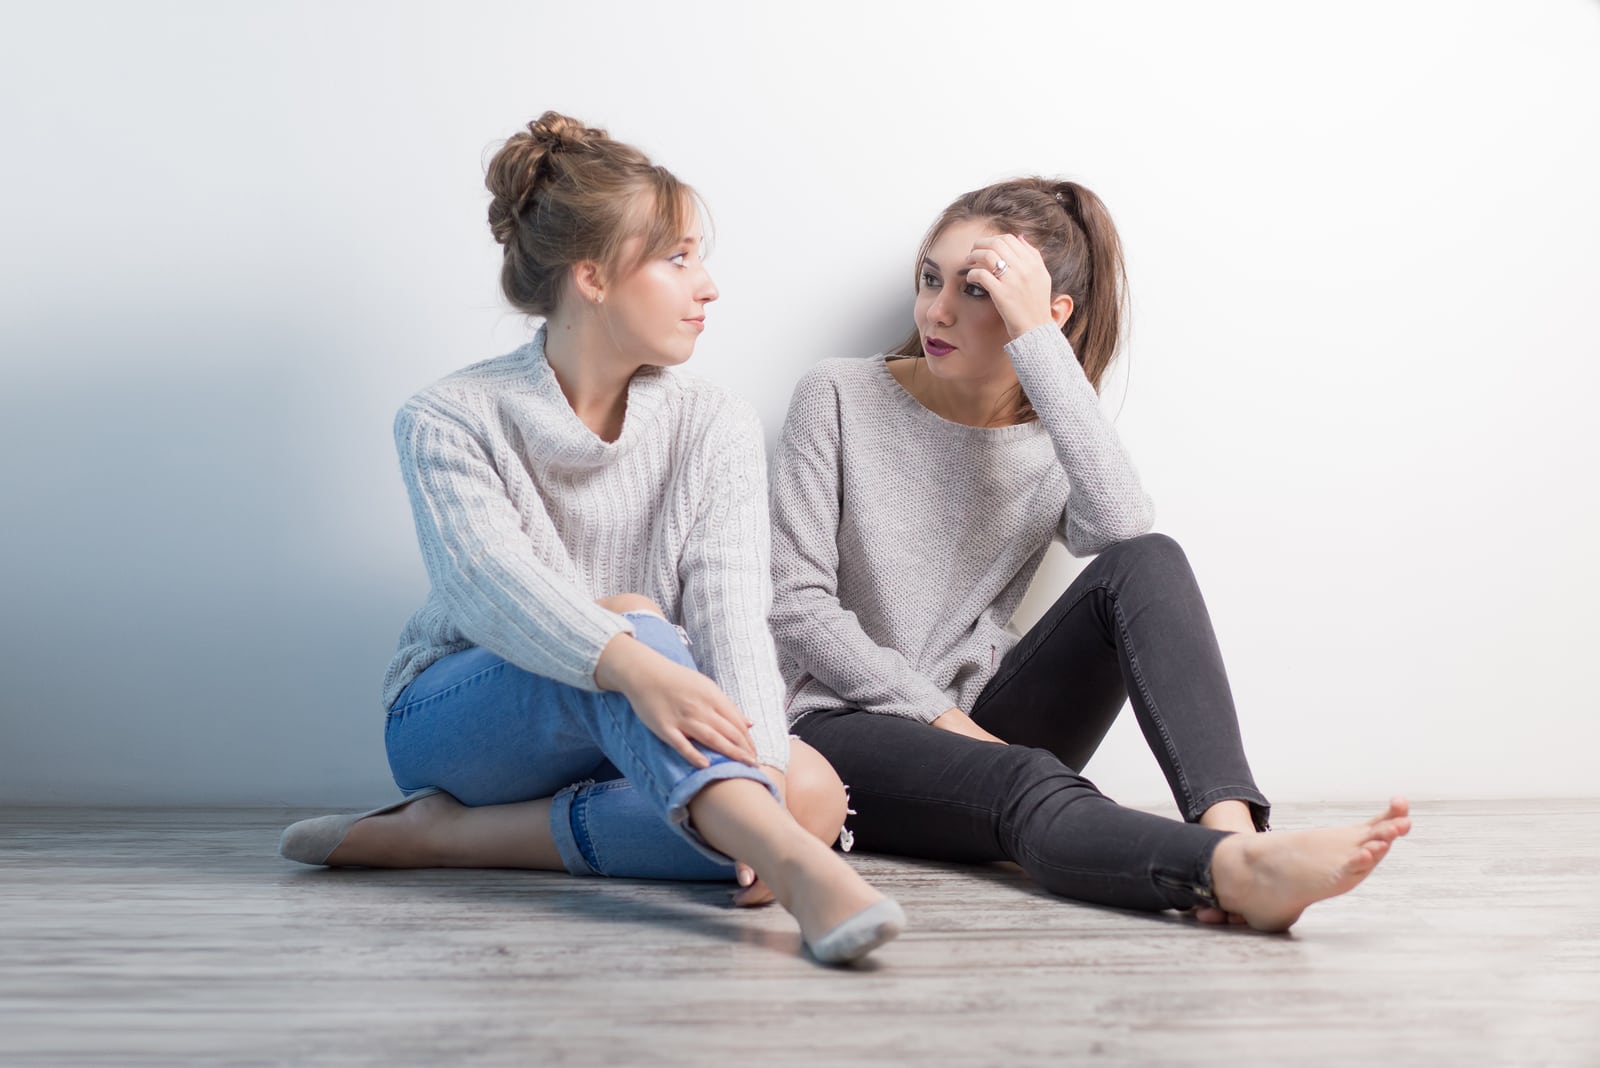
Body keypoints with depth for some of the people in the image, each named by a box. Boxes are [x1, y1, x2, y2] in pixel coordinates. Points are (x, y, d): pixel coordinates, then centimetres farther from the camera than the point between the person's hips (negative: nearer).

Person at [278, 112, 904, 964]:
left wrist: (758, 768, -33)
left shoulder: (714, 429, -1)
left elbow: (732, 613, -15)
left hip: (622, 742, 4)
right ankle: (791, 860, -57)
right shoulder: (447, 421, -8)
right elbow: (493, 582, -27)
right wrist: (632, 662, -47)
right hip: (454, 721, -3)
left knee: (812, 793, -28)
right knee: (630, 615, -35)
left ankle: (447, 835, -27)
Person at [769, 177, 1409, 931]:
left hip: (982, 724, 3)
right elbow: (796, 604, -7)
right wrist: (940, 715, -14)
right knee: (1027, 784, -36)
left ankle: (1230, 829, -42)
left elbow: (1127, 536, -20)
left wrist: (1038, 343, -19)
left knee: (1148, 563, -22)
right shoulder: (839, 400, 0)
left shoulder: (1056, 443, 6)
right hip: (850, 731, -3)